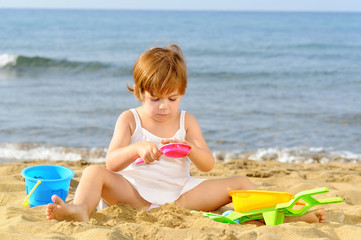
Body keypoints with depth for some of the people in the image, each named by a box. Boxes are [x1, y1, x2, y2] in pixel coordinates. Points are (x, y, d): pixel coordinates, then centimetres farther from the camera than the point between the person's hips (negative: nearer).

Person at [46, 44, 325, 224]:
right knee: (95, 172, -29)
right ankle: (81, 210, -57)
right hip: (136, 193, -2)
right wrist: (137, 148, -35)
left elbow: (209, 165, 0)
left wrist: (190, 148, -22)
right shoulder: (129, 119, 0)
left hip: (179, 193, 2)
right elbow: (112, 162, -14)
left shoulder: (186, 121, 8)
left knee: (239, 183, -8)